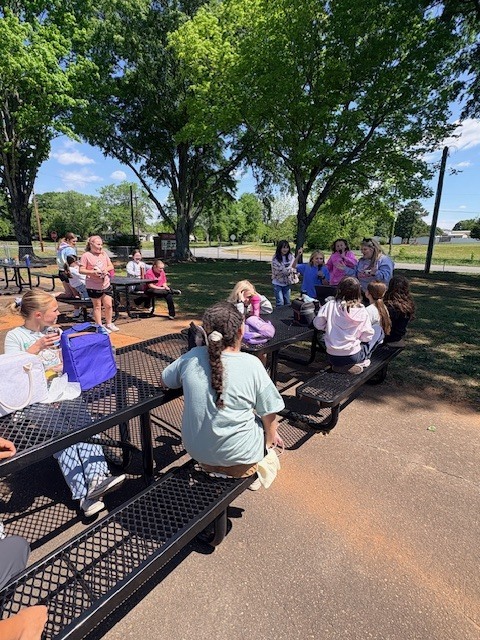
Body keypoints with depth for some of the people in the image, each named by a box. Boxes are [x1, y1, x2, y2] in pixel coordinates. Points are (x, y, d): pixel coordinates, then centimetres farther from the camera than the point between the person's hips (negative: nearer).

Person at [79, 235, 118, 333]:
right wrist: (93, 272, -23)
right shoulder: (86, 255, -8)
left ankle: (109, 324, 24)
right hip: (93, 286, -4)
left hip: (106, 284, 4)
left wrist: (106, 269, -10)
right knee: (97, 306, 7)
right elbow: (81, 270, -10)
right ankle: (99, 326, 18)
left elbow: (111, 266, 11)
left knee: (108, 305, 7)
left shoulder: (104, 254, 7)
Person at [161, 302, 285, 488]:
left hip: (196, 452, 4)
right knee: (270, 424, 22)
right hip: (239, 457, -4)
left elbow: (165, 380, 5)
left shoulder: (191, 357, -13)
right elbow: (268, 414, -11)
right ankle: (252, 476, 19)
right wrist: (271, 438, 8)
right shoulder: (251, 364, -22)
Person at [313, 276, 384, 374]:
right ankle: (359, 362, 6)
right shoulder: (361, 311, -9)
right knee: (378, 329, 16)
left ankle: (339, 365, 13)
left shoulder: (330, 305, -8)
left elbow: (317, 324, -2)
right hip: (352, 357, -3)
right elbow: (367, 337, -5)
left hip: (332, 358, 3)